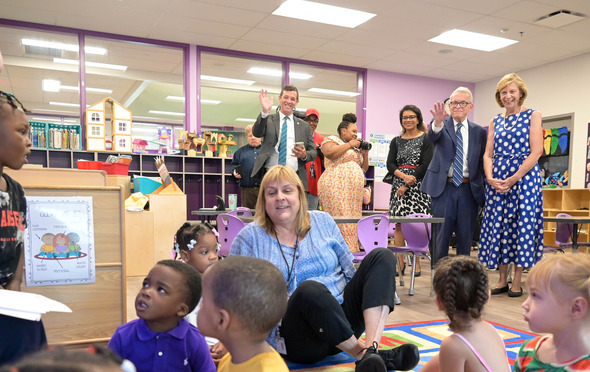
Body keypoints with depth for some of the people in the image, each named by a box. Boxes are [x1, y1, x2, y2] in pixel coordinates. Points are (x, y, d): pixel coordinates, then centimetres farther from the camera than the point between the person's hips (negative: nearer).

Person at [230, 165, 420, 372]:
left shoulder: (323, 222, 10)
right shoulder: (250, 237, 3)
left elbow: (350, 271, 15)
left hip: (342, 321, 5)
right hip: (297, 340, -4)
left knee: (381, 256, -13)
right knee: (310, 289, -37)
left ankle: (371, 348, -30)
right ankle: (363, 355, -23)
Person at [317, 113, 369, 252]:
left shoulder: (355, 148, 28)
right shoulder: (332, 139, 6)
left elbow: (364, 169, 30)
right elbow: (329, 153, -17)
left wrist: (365, 154, 14)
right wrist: (350, 144, -6)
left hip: (354, 191, 8)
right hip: (336, 188, -8)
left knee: (352, 223, 2)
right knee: (340, 221, -14)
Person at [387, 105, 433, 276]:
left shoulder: (426, 139, 3)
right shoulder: (396, 141, 15)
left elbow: (426, 164, -6)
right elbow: (390, 164, 8)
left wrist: (407, 185, -10)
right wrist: (403, 176, -12)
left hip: (418, 185, -4)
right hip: (399, 185, 4)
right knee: (398, 224, 0)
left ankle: (416, 262, 3)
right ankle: (399, 262, 5)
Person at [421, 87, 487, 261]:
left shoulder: (479, 132, 9)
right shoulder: (442, 125, 1)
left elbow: (482, 163, 10)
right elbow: (432, 136, -23)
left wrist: (482, 192, 2)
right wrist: (437, 122, -46)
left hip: (468, 189, 3)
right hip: (444, 187, -2)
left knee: (465, 236, 9)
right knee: (441, 234, 2)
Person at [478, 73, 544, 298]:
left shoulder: (532, 116, 2)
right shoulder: (495, 122, 15)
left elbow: (536, 152, -7)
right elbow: (488, 154, 10)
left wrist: (513, 179, -15)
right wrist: (490, 178, -9)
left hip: (524, 177, -4)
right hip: (497, 182, 4)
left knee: (522, 224, -3)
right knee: (498, 226, 4)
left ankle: (517, 281, 8)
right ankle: (502, 280, 14)